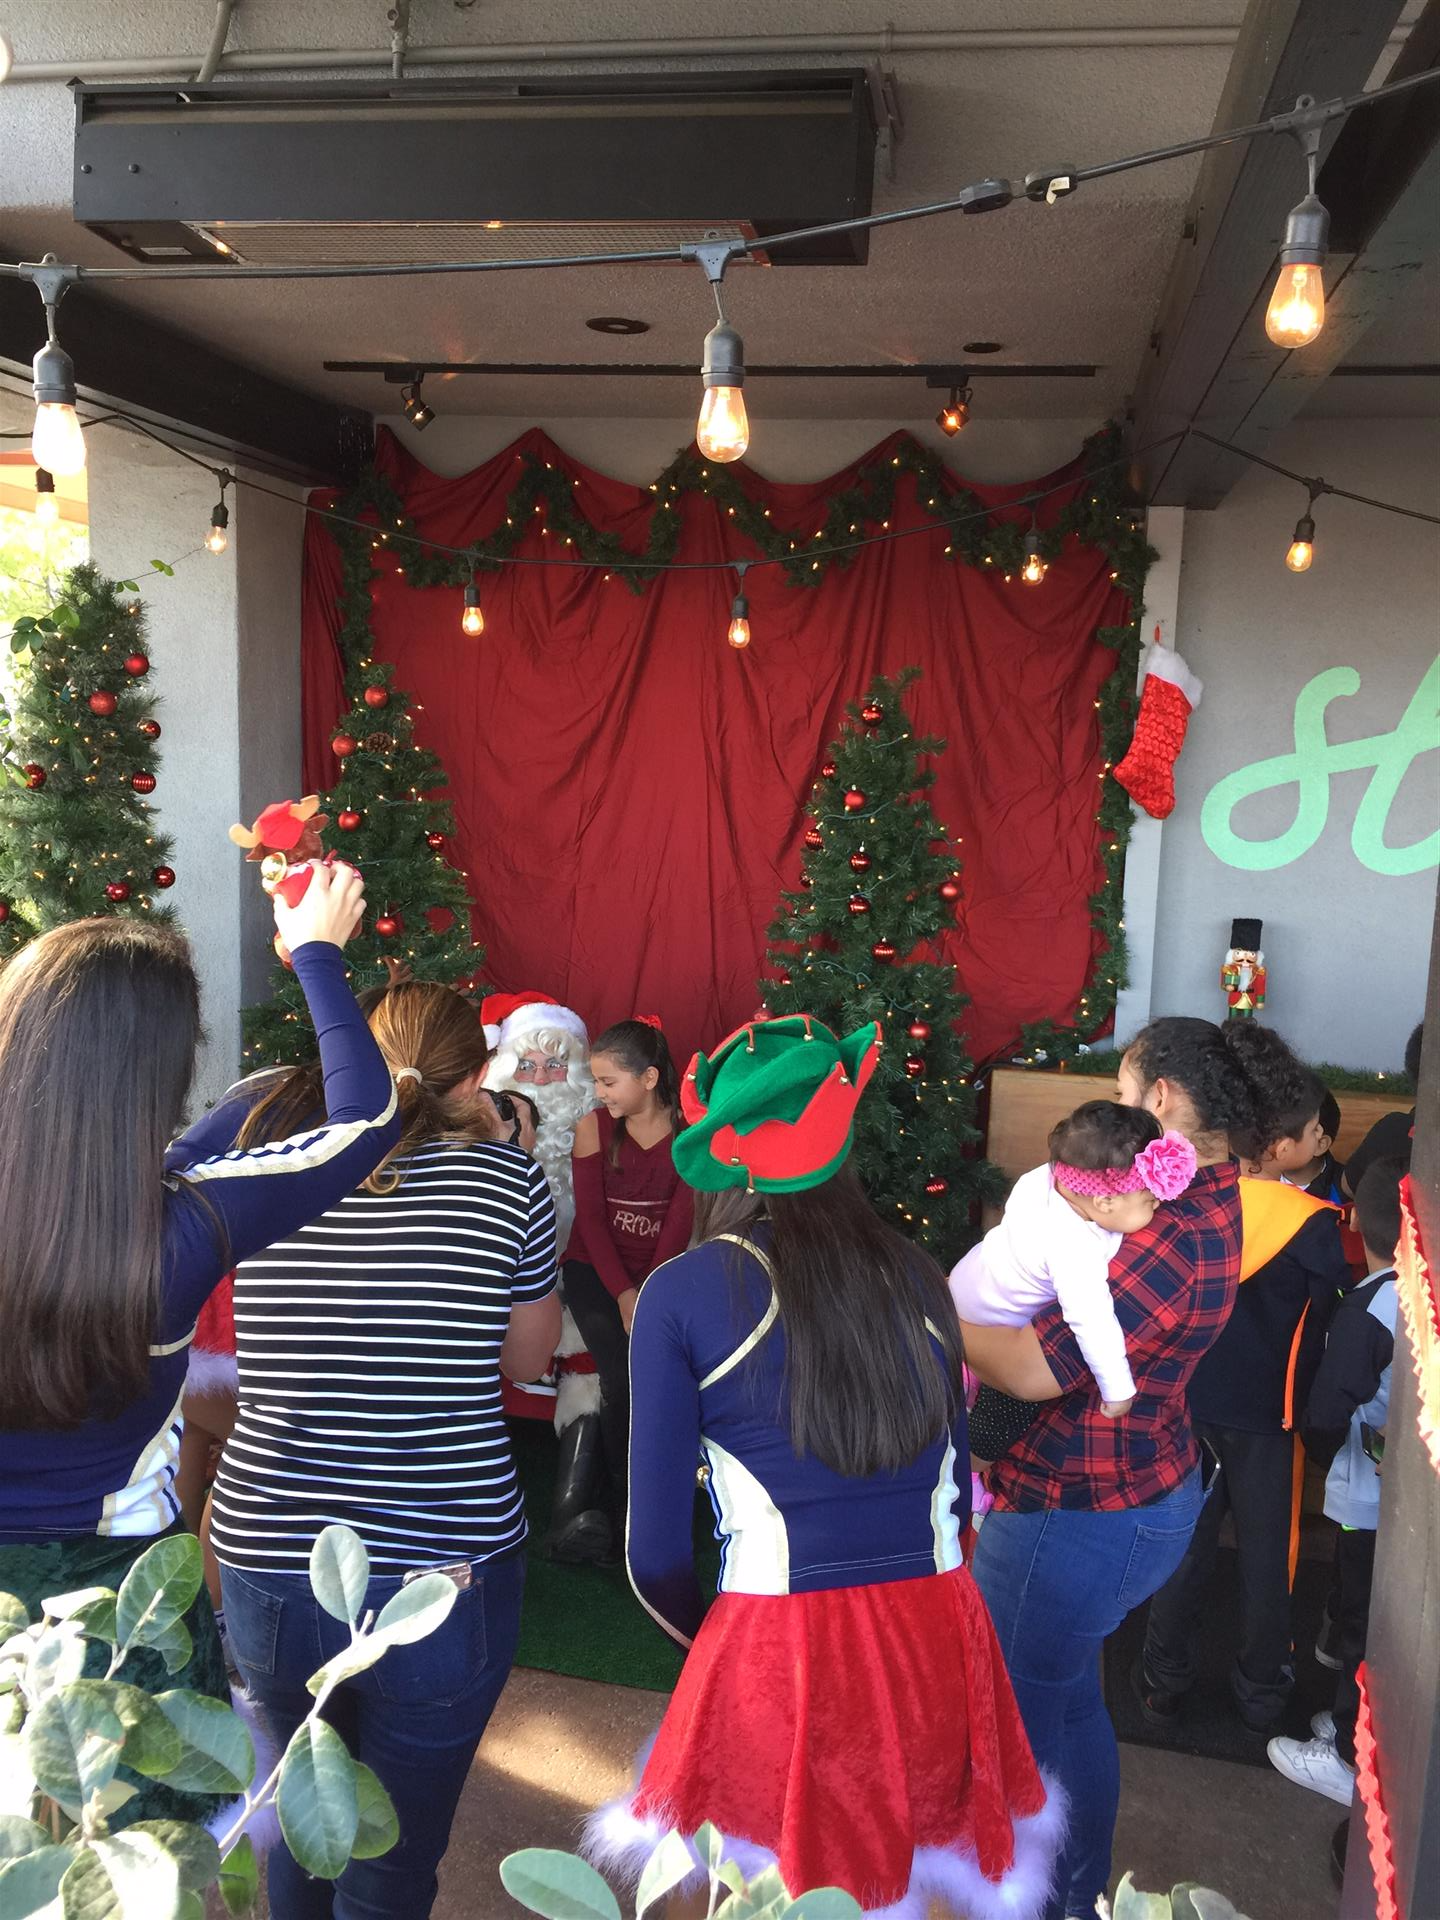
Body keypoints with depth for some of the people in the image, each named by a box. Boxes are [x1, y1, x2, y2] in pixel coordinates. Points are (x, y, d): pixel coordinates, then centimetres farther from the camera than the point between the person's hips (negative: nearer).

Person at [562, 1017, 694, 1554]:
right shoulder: (594, 1126, -2)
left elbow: (680, 1221, -8)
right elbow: (590, 1215, -4)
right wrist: (623, 1294, -13)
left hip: (660, 1271, 0)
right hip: (595, 1268, 0)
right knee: (622, 1376, -17)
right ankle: (621, 1507, 2)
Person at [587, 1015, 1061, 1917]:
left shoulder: (684, 1291, -8)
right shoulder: (917, 1274, 2)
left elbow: (658, 1550, -4)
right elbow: (954, 1493, 12)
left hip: (780, 1652, -3)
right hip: (941, 1643, 4)